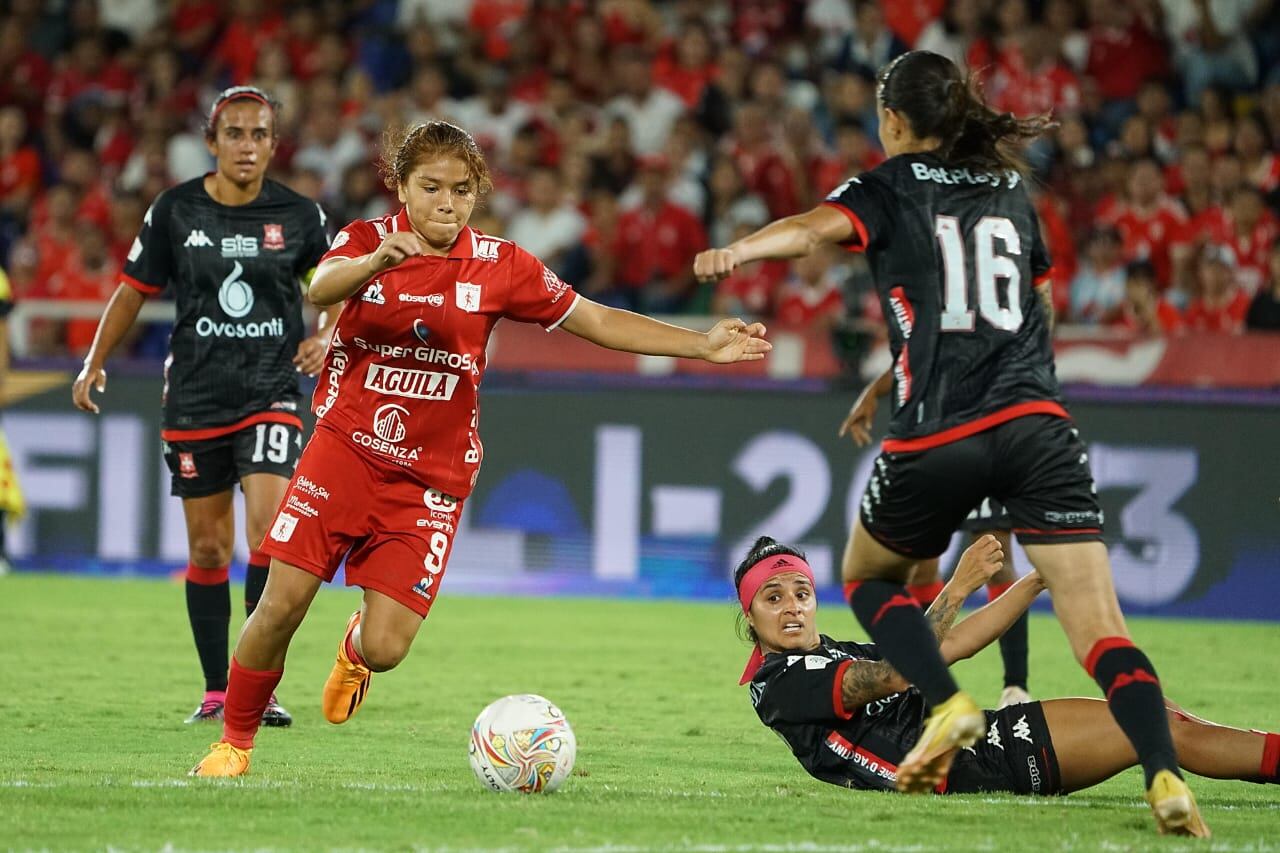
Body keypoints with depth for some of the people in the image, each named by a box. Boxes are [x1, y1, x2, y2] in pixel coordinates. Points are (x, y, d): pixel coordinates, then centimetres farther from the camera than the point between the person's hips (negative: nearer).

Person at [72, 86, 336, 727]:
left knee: (269, 531, -18)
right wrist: (94, 363, 8)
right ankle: (217, 690, 18)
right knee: (207, 548, 6)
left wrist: (324, 337, -3)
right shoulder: (175, 211, -1)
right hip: (194, 399, 1)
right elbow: (135, 289, 10)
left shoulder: (298, 215, -2)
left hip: (271, 393, -1)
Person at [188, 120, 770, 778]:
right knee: (281, 606, -10)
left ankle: (356, 648, 31)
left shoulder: (499, 266, 0)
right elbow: (321, 288, -26)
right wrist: (377, 261, -48)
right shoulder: (368, 239, -4)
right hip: (344, 450, -1)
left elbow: (596, 321, 6)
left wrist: (703, 346, 0)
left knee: (385, 649, -8)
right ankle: (234, 742, 13)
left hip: (430, 478, 1)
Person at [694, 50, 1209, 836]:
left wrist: (736, 253, -28)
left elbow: (818, 227, -14)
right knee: (1101, 629, -6)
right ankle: (1165, 775, -26)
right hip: (1037, 429, 3)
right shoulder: (1013, 192, 22)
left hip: (938, 441, -3)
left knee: (869, 578, 25)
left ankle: (948, 705, 3)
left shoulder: (891, 189, 8)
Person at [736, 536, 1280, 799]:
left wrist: (1041, 576, 17)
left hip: (984, 737, 9)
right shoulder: (780, 684, -5)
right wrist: (958, 588, -22)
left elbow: (953, 645, 22)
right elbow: (896, 673, -18)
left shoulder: (836, 655, 23)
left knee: (1159, 711, 2)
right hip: (967, 766, -9)